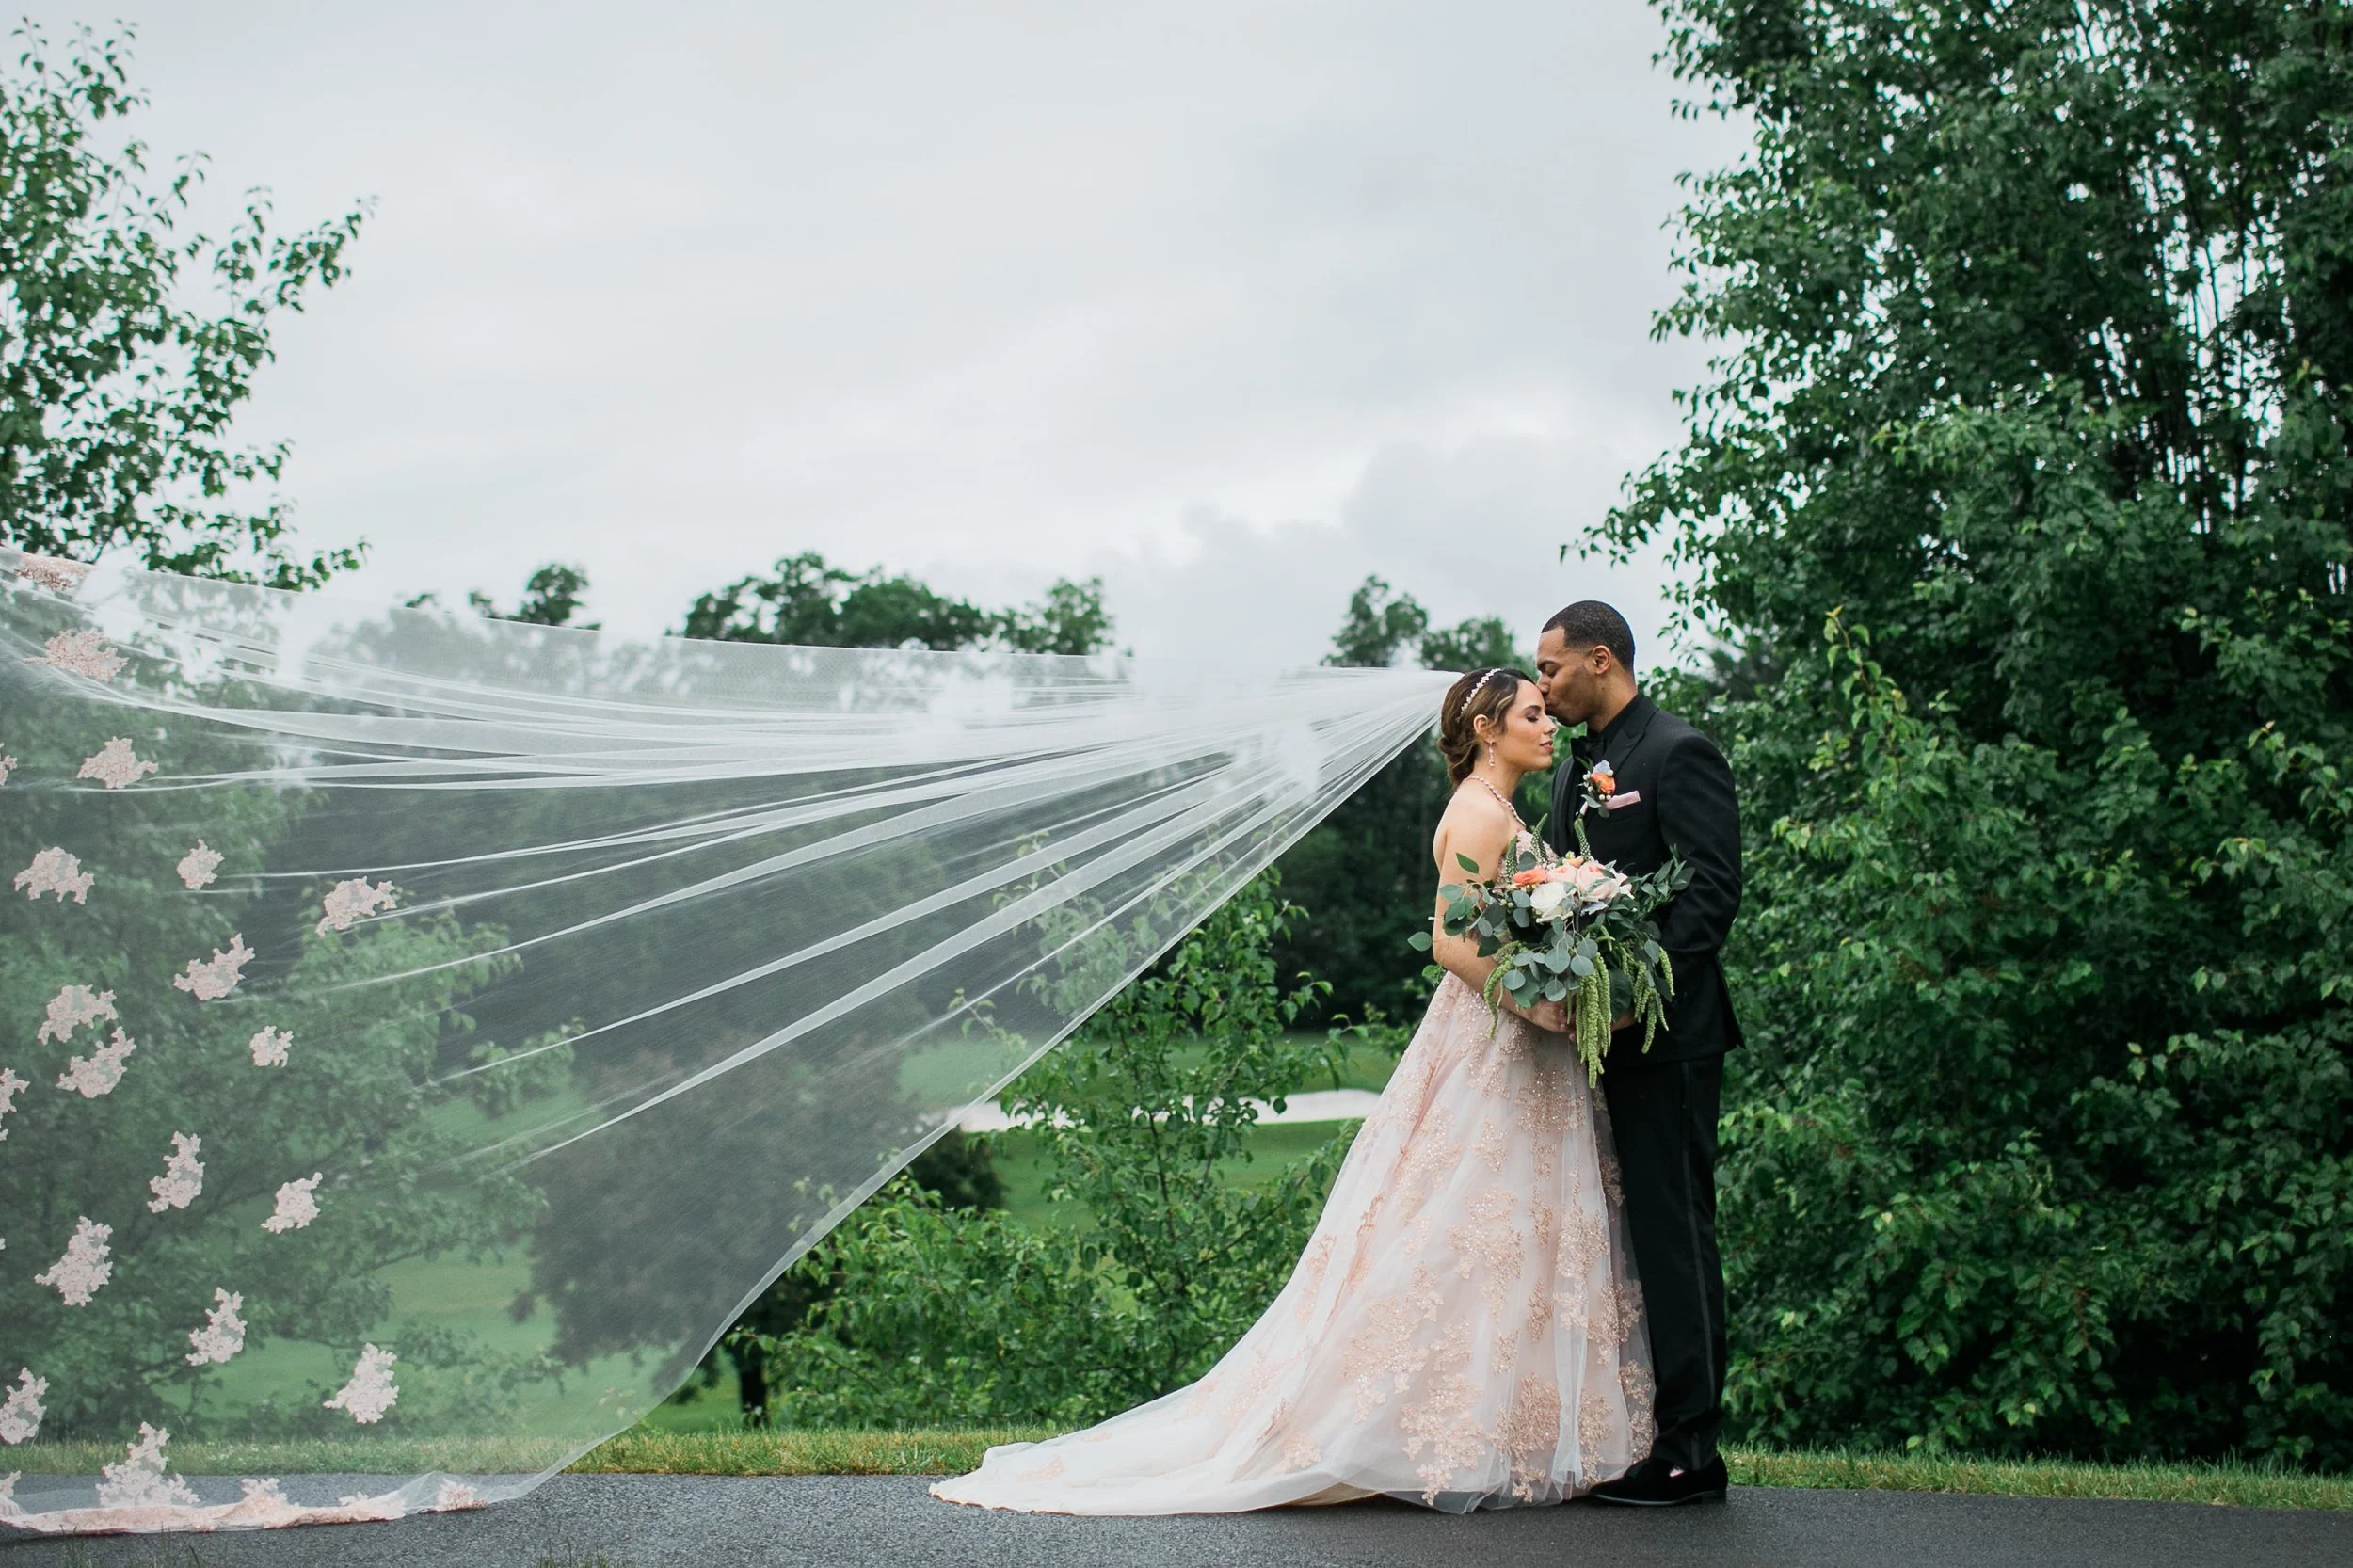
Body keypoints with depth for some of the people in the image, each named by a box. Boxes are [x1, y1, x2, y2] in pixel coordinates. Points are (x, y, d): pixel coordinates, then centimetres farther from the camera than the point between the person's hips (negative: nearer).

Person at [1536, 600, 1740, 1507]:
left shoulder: (1677, 753, -8)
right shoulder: (1575, 771, 19)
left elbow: (1713, 888, -16)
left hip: (1665, 1034, -9)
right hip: (1599, 1036, 9)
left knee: (1673, 1233, -7)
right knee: (1624, 1234, 11)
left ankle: (1690, 1450, -4)